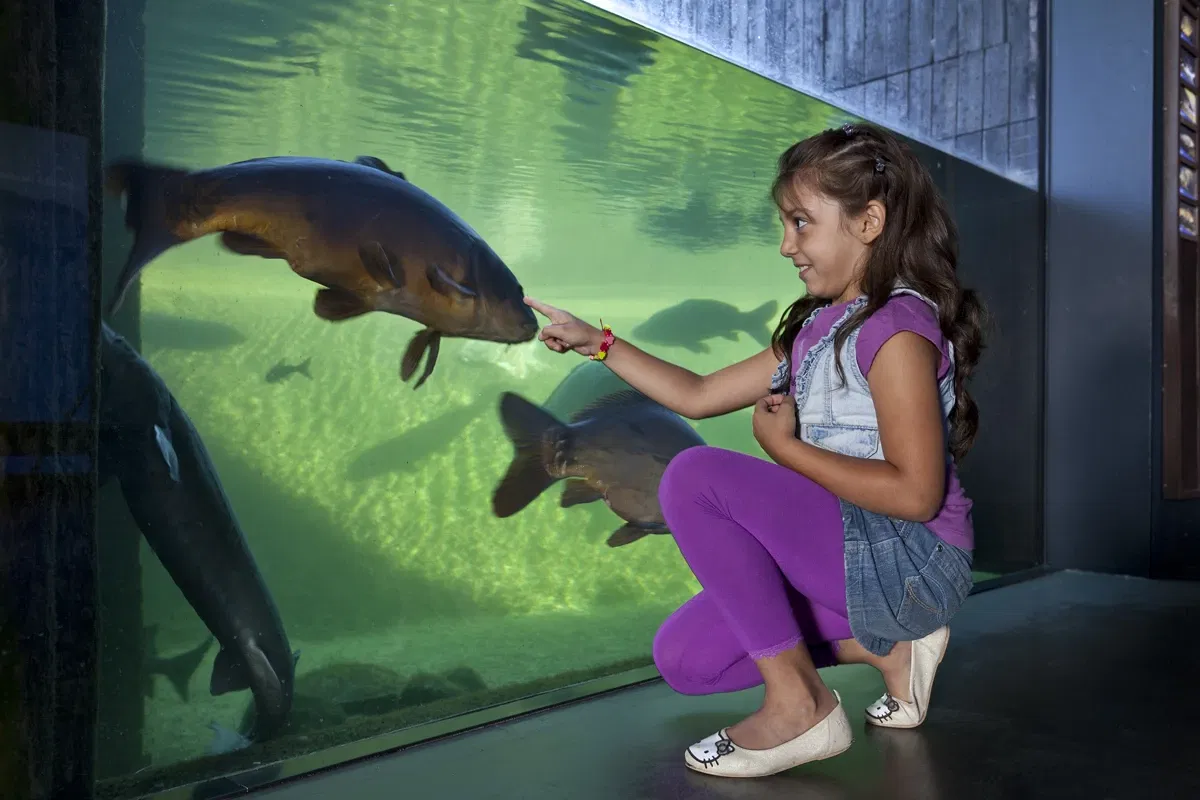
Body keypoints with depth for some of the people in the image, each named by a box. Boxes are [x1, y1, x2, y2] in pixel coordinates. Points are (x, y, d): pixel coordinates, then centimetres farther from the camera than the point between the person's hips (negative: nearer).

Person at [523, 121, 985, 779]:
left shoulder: (898, 328, -15)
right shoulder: (814, 329, 12)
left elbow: (916, 493, -24)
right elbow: (699, 396, 15)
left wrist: (785, 445, -15)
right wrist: (596, 341, 12)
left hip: (915, 560, -9)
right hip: (847, 556, 9)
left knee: (695, 477, -25)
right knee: (682, 659, 5)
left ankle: (798, 704, -17)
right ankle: (888, 645, 8)